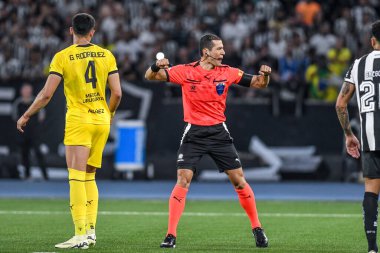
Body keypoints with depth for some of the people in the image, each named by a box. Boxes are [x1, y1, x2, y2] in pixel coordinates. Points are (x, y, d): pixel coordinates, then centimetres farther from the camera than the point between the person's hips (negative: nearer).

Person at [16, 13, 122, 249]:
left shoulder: (62, 57, -6)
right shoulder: (106, 55, 4)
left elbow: (46, 94, -8)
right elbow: (117, 93, 2)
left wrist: (26, 116, 5)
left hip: (78, 120, -4)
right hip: (101, 120, 4)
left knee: (76, 177, -7)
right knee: (89, 177, 15)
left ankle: (81, 235, -15)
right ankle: (91, 231, 11)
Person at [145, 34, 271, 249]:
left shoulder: (227, 72, -1)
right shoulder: (185, 71, -6)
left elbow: (258, 84, 5)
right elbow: (150, 76, -4)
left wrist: (265, 75, -18)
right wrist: (156, 66, -27)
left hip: (219, 132, 2)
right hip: (193, 133, -2)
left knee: (239, 179, 2)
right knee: (183, 180, -13)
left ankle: (257, 229, 17)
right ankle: (171, 235, -10)